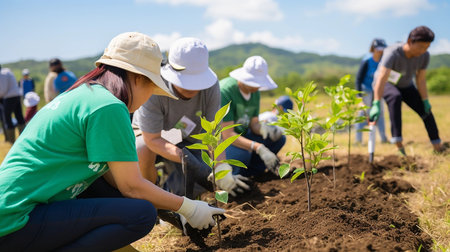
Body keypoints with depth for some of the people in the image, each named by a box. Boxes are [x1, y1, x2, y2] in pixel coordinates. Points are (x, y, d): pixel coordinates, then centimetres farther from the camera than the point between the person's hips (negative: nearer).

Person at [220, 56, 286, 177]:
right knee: (243, 153, -38)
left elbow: (253, 124, 3)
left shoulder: (255, 92, -1)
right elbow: (227, 135, -31)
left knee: (279, 139, -1)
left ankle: (249, 172, 0)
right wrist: (259, 148, -40)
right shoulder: (225, 91, -27)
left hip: (239, 135, 8)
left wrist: (264, 128, -22)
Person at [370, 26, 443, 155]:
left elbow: (421, 80, -12)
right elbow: (382, 79, -49)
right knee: (396, 97, -37)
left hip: (406, 85, 6)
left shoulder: (424, 56, -21)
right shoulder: (392, 53, -39)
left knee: (426, 110, -3)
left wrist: (425, 101, -18)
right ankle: (399, 145, -39)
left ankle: (438, 148, 13)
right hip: (387, 84, -5)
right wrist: (376, 105, -59)